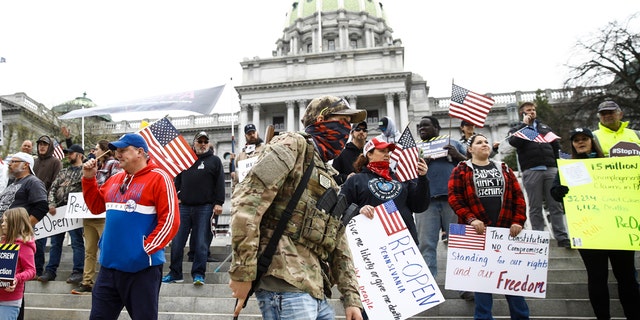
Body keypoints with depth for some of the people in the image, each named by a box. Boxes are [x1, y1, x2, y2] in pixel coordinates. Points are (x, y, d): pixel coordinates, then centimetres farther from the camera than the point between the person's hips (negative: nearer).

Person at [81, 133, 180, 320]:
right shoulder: (115, 180, 13)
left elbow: (170, 220, -15)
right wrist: (88, 179, 9)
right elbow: (96, 206, 20)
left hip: (142, 266, -7)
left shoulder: (158, 178, -9)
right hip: (110, 265, 7)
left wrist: (146, 249, -17)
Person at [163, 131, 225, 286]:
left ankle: (198, 273, 6)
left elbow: (220, 183, 0)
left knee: (201, 242, -1)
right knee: (177, 241, 4)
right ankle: (175, 273, 14)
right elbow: (177, 180, 18)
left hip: (204, 207, -3)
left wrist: (219, 203, -7)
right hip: (184, 206, 4)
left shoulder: (214, 160, 7)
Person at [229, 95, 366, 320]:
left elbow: (339, 244, 23)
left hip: (316, 290, 9)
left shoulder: (330, 178, 25)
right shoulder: (294, 145, -2)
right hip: (286, 286, -9)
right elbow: (246, 202, -15)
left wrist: (351, 298, 16)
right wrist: (242, 273, -18)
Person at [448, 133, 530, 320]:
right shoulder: (461, 170, 5)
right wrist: (471, 219, -17)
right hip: (478, 230, -2)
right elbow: (454, 197, -6)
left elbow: (518, 196, 10)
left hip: (506, 230, 3)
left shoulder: (503, 169, 15)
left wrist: (518, 221, -4)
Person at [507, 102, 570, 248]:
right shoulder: (517, 129, 14)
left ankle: (562, 237, 0)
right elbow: (513, 142, -9)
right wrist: (525, 124, -4)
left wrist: (558, 165, 8)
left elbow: (556, 146, 19)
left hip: (551, 169, 3)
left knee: (556, 205, -1)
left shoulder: (545, 127, 24)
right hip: (531, 171, -3)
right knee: (535, 207, -1)